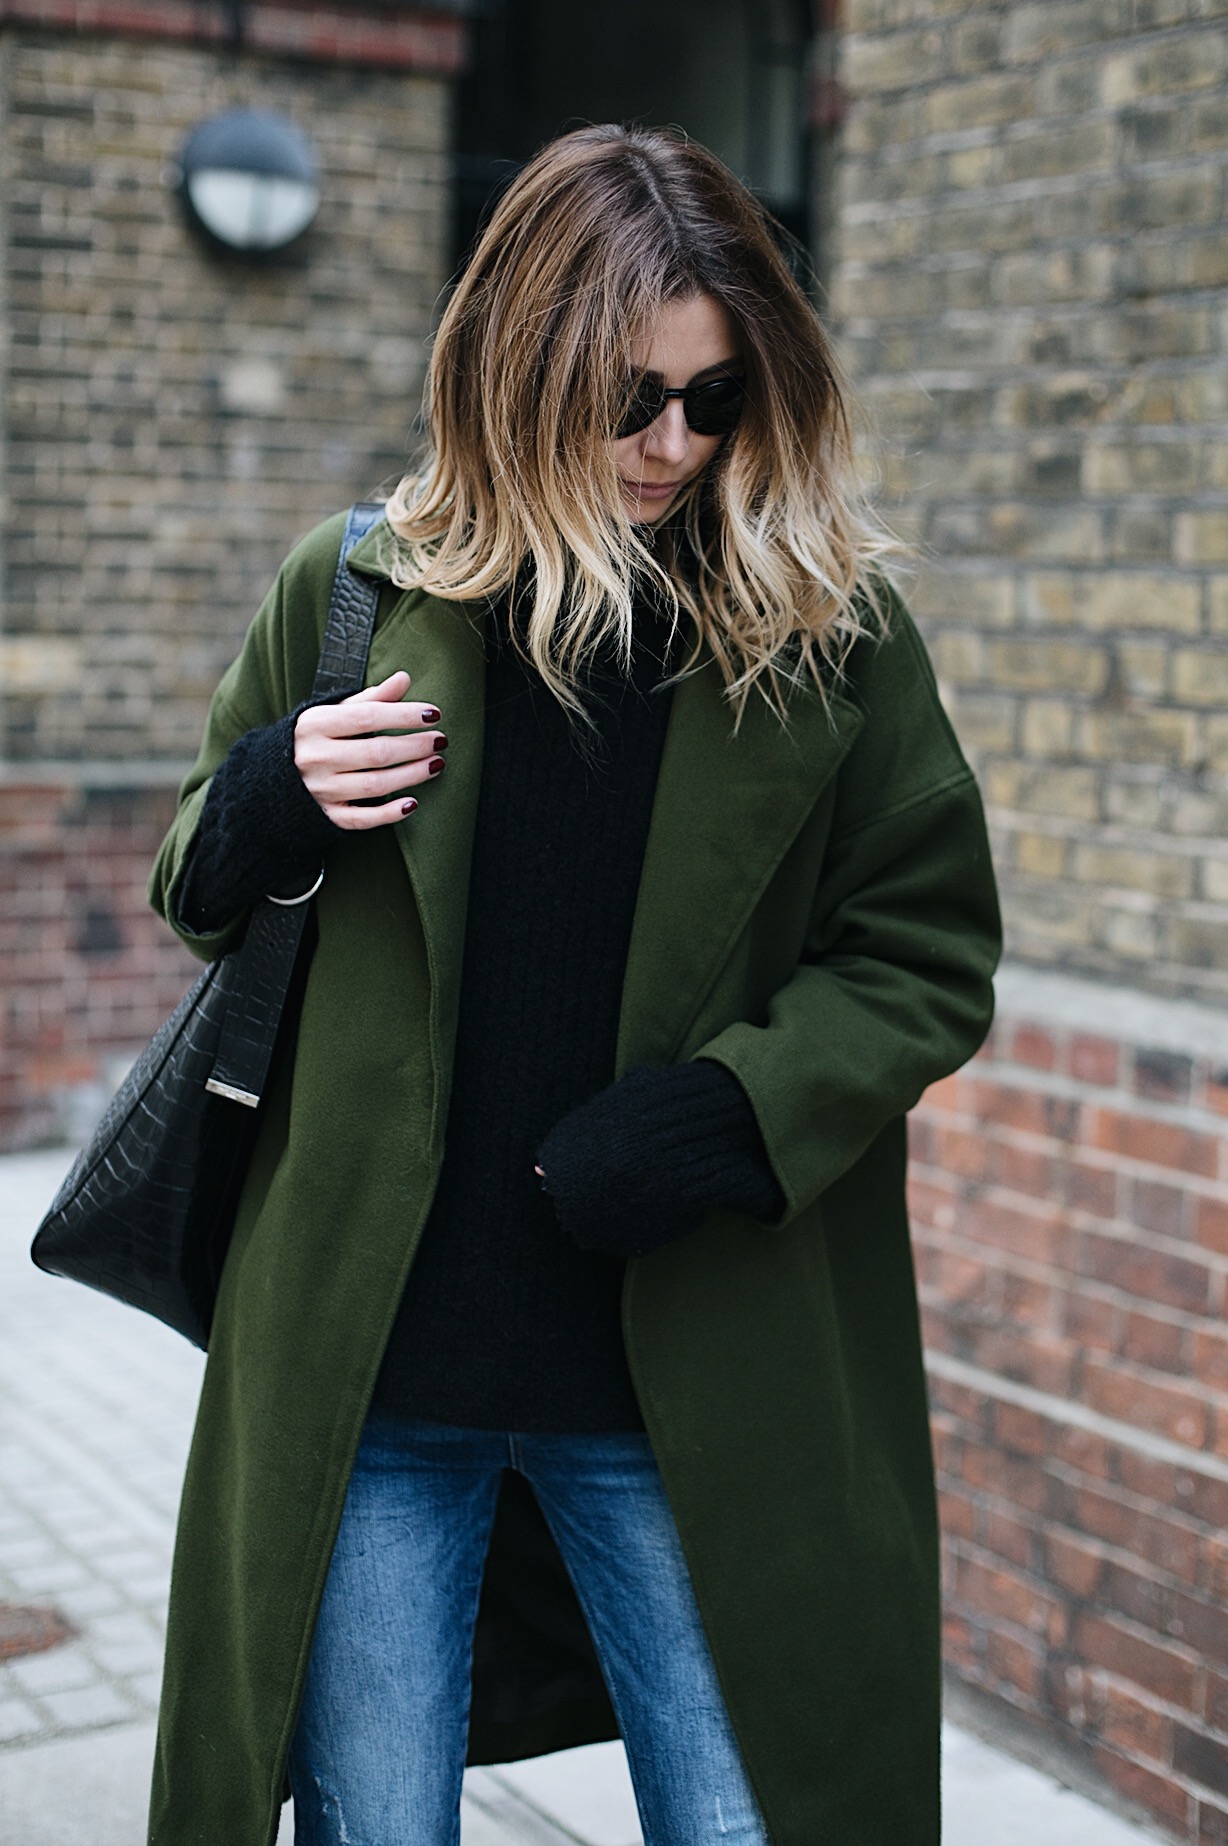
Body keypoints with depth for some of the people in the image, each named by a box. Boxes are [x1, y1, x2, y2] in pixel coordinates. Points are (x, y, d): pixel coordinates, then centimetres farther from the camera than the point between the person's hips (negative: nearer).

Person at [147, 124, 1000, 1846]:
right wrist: (275, 803, -11)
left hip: (691, 1384, -1)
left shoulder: (827, 631, -2)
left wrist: (714, 1116, -15)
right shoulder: (352, 593, 1)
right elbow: (199, 892, 13)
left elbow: (930, 959, 1)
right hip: (371, 1368, 1)